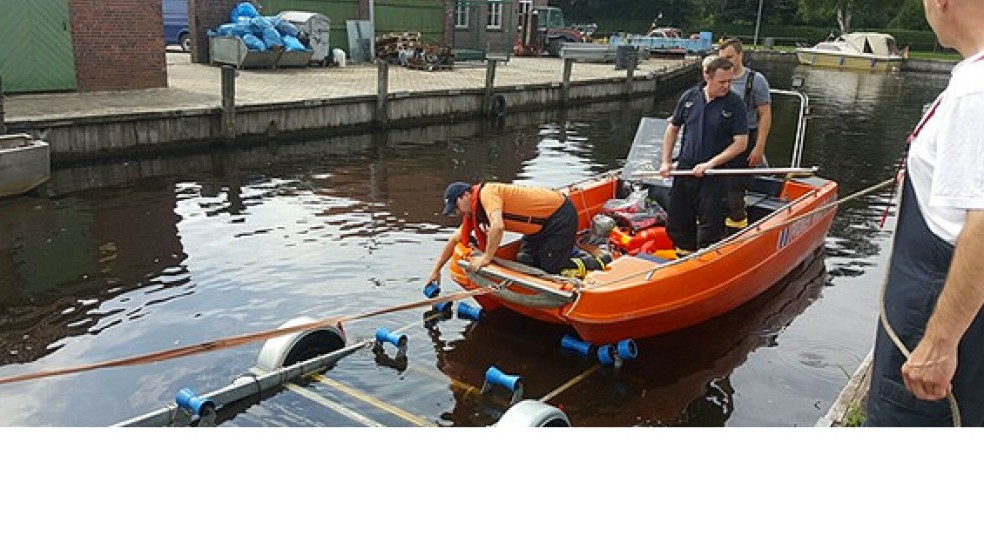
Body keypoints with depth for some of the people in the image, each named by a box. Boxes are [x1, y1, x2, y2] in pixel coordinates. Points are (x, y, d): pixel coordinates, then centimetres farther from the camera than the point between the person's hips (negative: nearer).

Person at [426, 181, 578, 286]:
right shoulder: (473, 211, 6)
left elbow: (497, 226, -39)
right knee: (524, 262, 8)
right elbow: (455, 239, 13)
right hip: (542, 224, 9)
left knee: (550, 268, -12)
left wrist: (486, 258, -29)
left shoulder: (487, 193, -24)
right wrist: (436, 270, 13)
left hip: (560, 215, -9)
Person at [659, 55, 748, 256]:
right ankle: (684, 256, 28)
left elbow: (741, 143, -10)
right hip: (685, 169, 4)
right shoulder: (689, 97, 2)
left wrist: (710, 164, -17)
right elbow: (673, 128, 14)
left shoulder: (735, 104, -7)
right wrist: (666, 161, 7)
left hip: (714, 175, -4)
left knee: (709, 226, -1)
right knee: (676, 223, 10)